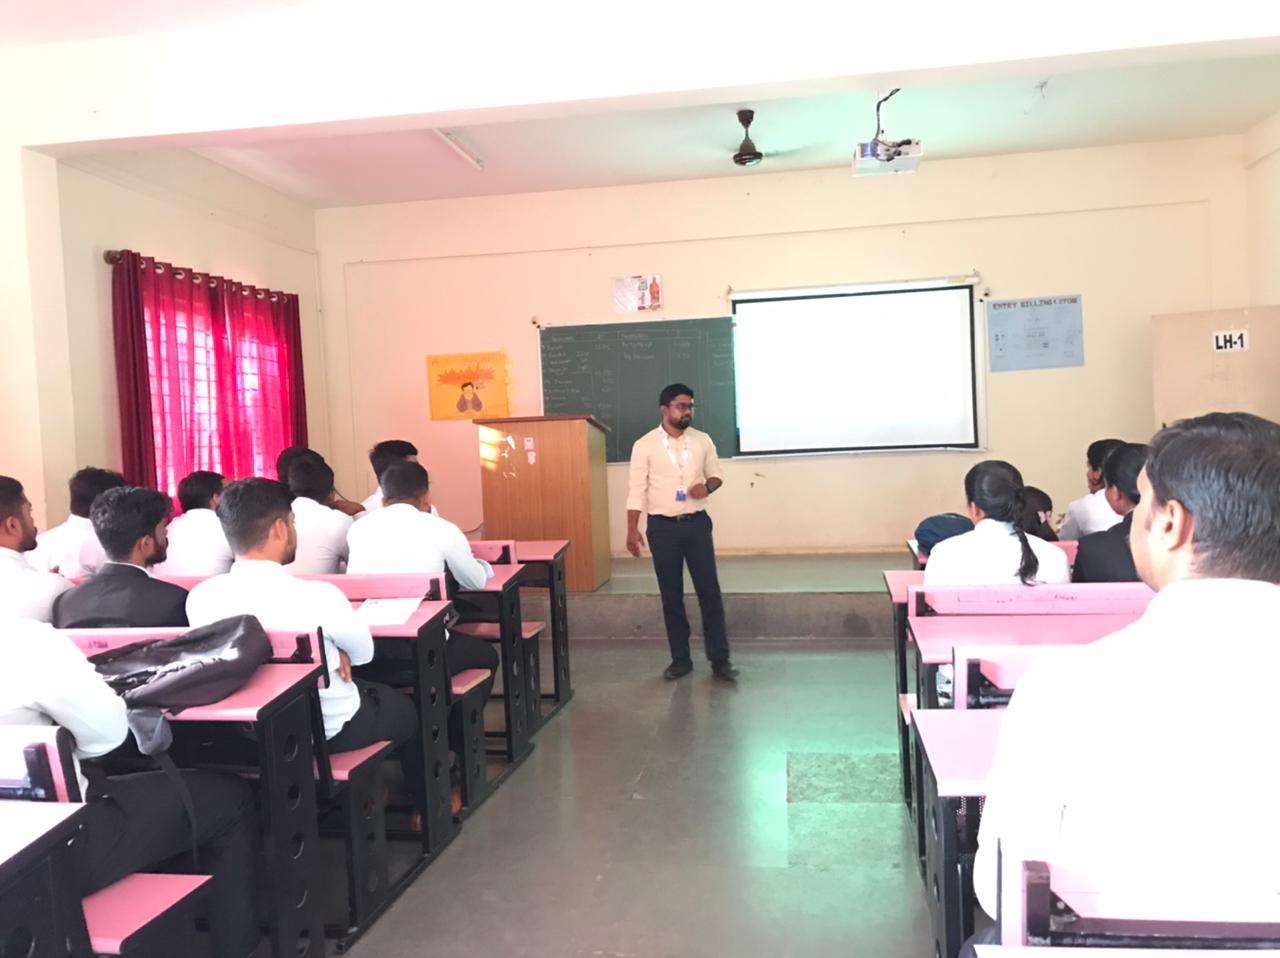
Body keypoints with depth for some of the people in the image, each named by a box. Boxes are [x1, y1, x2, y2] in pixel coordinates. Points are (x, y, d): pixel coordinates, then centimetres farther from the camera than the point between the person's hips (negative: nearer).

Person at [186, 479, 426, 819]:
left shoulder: (199, 597, -14)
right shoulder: (318, 595, -29)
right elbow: (363, 653, -10)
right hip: (330, 729, -5)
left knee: (372, 689, 33)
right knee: (406, 708, 26)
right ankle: (427, 808, 42)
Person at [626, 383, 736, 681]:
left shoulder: (702, 441, 3)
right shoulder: (644, 445, -5)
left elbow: (717, 474, 13)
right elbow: (637, 489, -5)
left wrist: (707, 486, -10)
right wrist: (632, 530, -11)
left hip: (697, 524, 2)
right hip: (663, 527, -2)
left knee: (710, 592, 1)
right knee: (671, 596, 6)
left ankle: (720, 659, 10)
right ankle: (680, 659, 18)